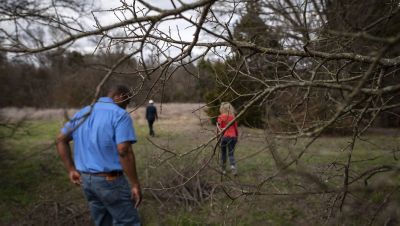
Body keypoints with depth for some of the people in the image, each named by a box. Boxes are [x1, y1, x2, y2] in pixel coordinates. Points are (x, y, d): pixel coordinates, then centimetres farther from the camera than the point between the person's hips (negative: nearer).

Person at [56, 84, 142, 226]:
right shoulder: (120, 115, -13)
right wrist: (135, 184, -18)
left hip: (86, 179, 8)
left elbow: (61, 140, 14)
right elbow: (124, 151, -24)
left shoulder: (83, 112, 10)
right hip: (110, 180, -7)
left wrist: (71, 170, 13)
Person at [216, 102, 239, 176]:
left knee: (223, 153, 14)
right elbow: (236, 128, 8)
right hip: (232, 137, 2)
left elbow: (218, 128, -10)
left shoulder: (221, 117, -4)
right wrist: (237, 136, 18)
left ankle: (223, 170, 21)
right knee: (231, 153, 5)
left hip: (224, 137, -1)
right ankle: (233, 168, -13)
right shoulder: (233, 117, 3)